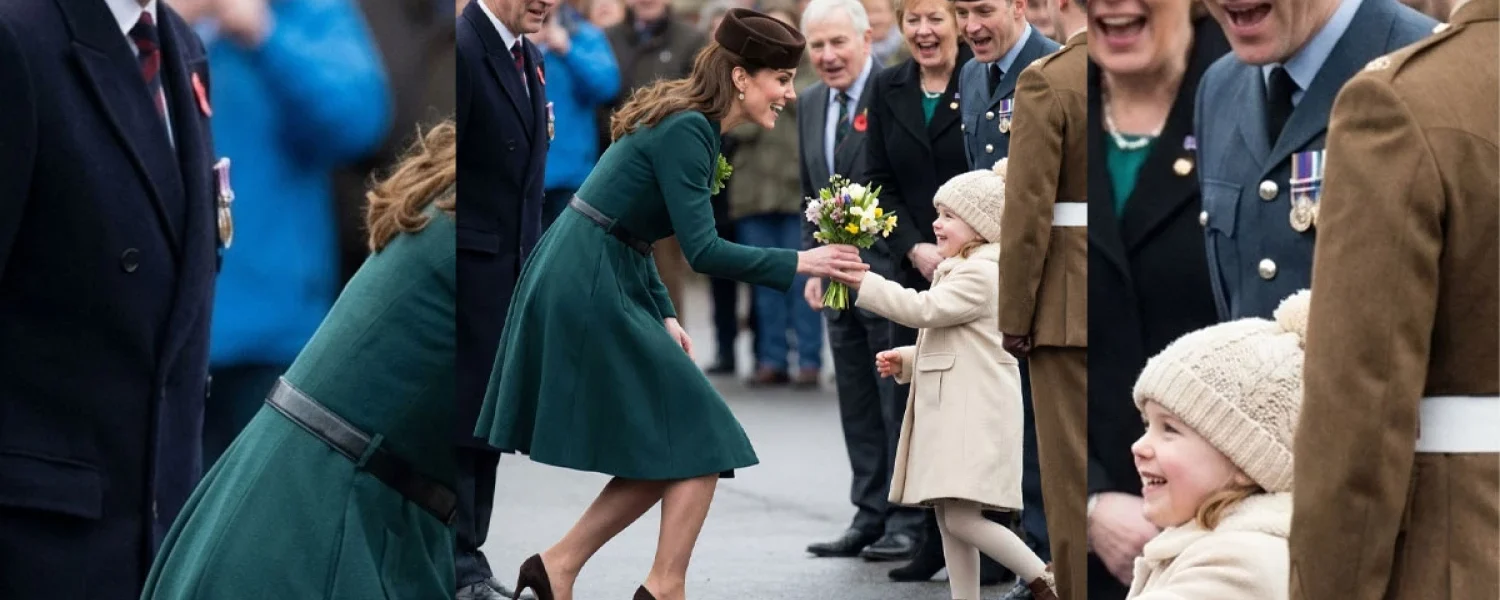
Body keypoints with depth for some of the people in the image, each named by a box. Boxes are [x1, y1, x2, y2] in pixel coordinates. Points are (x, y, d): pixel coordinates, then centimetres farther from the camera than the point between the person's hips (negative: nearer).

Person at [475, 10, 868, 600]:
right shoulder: (687, 130, -16)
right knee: (699, 442, -3)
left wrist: (664, 317, 11)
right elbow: (702, 250, -22)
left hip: (599, 285, 9)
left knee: (669, 451, 11)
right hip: (590, 289, -9)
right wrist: (799, 263, -18)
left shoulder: (689, 123, 13)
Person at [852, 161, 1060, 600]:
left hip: (975, 414, -11)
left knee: (962, 519, -15)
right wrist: (905, 360, 13)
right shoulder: (958, 272, 21)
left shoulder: (980, 273, -12)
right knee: (948, 521, 8)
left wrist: (864, 283, -23)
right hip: (950, 413, 11)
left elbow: (925, 310, -23)